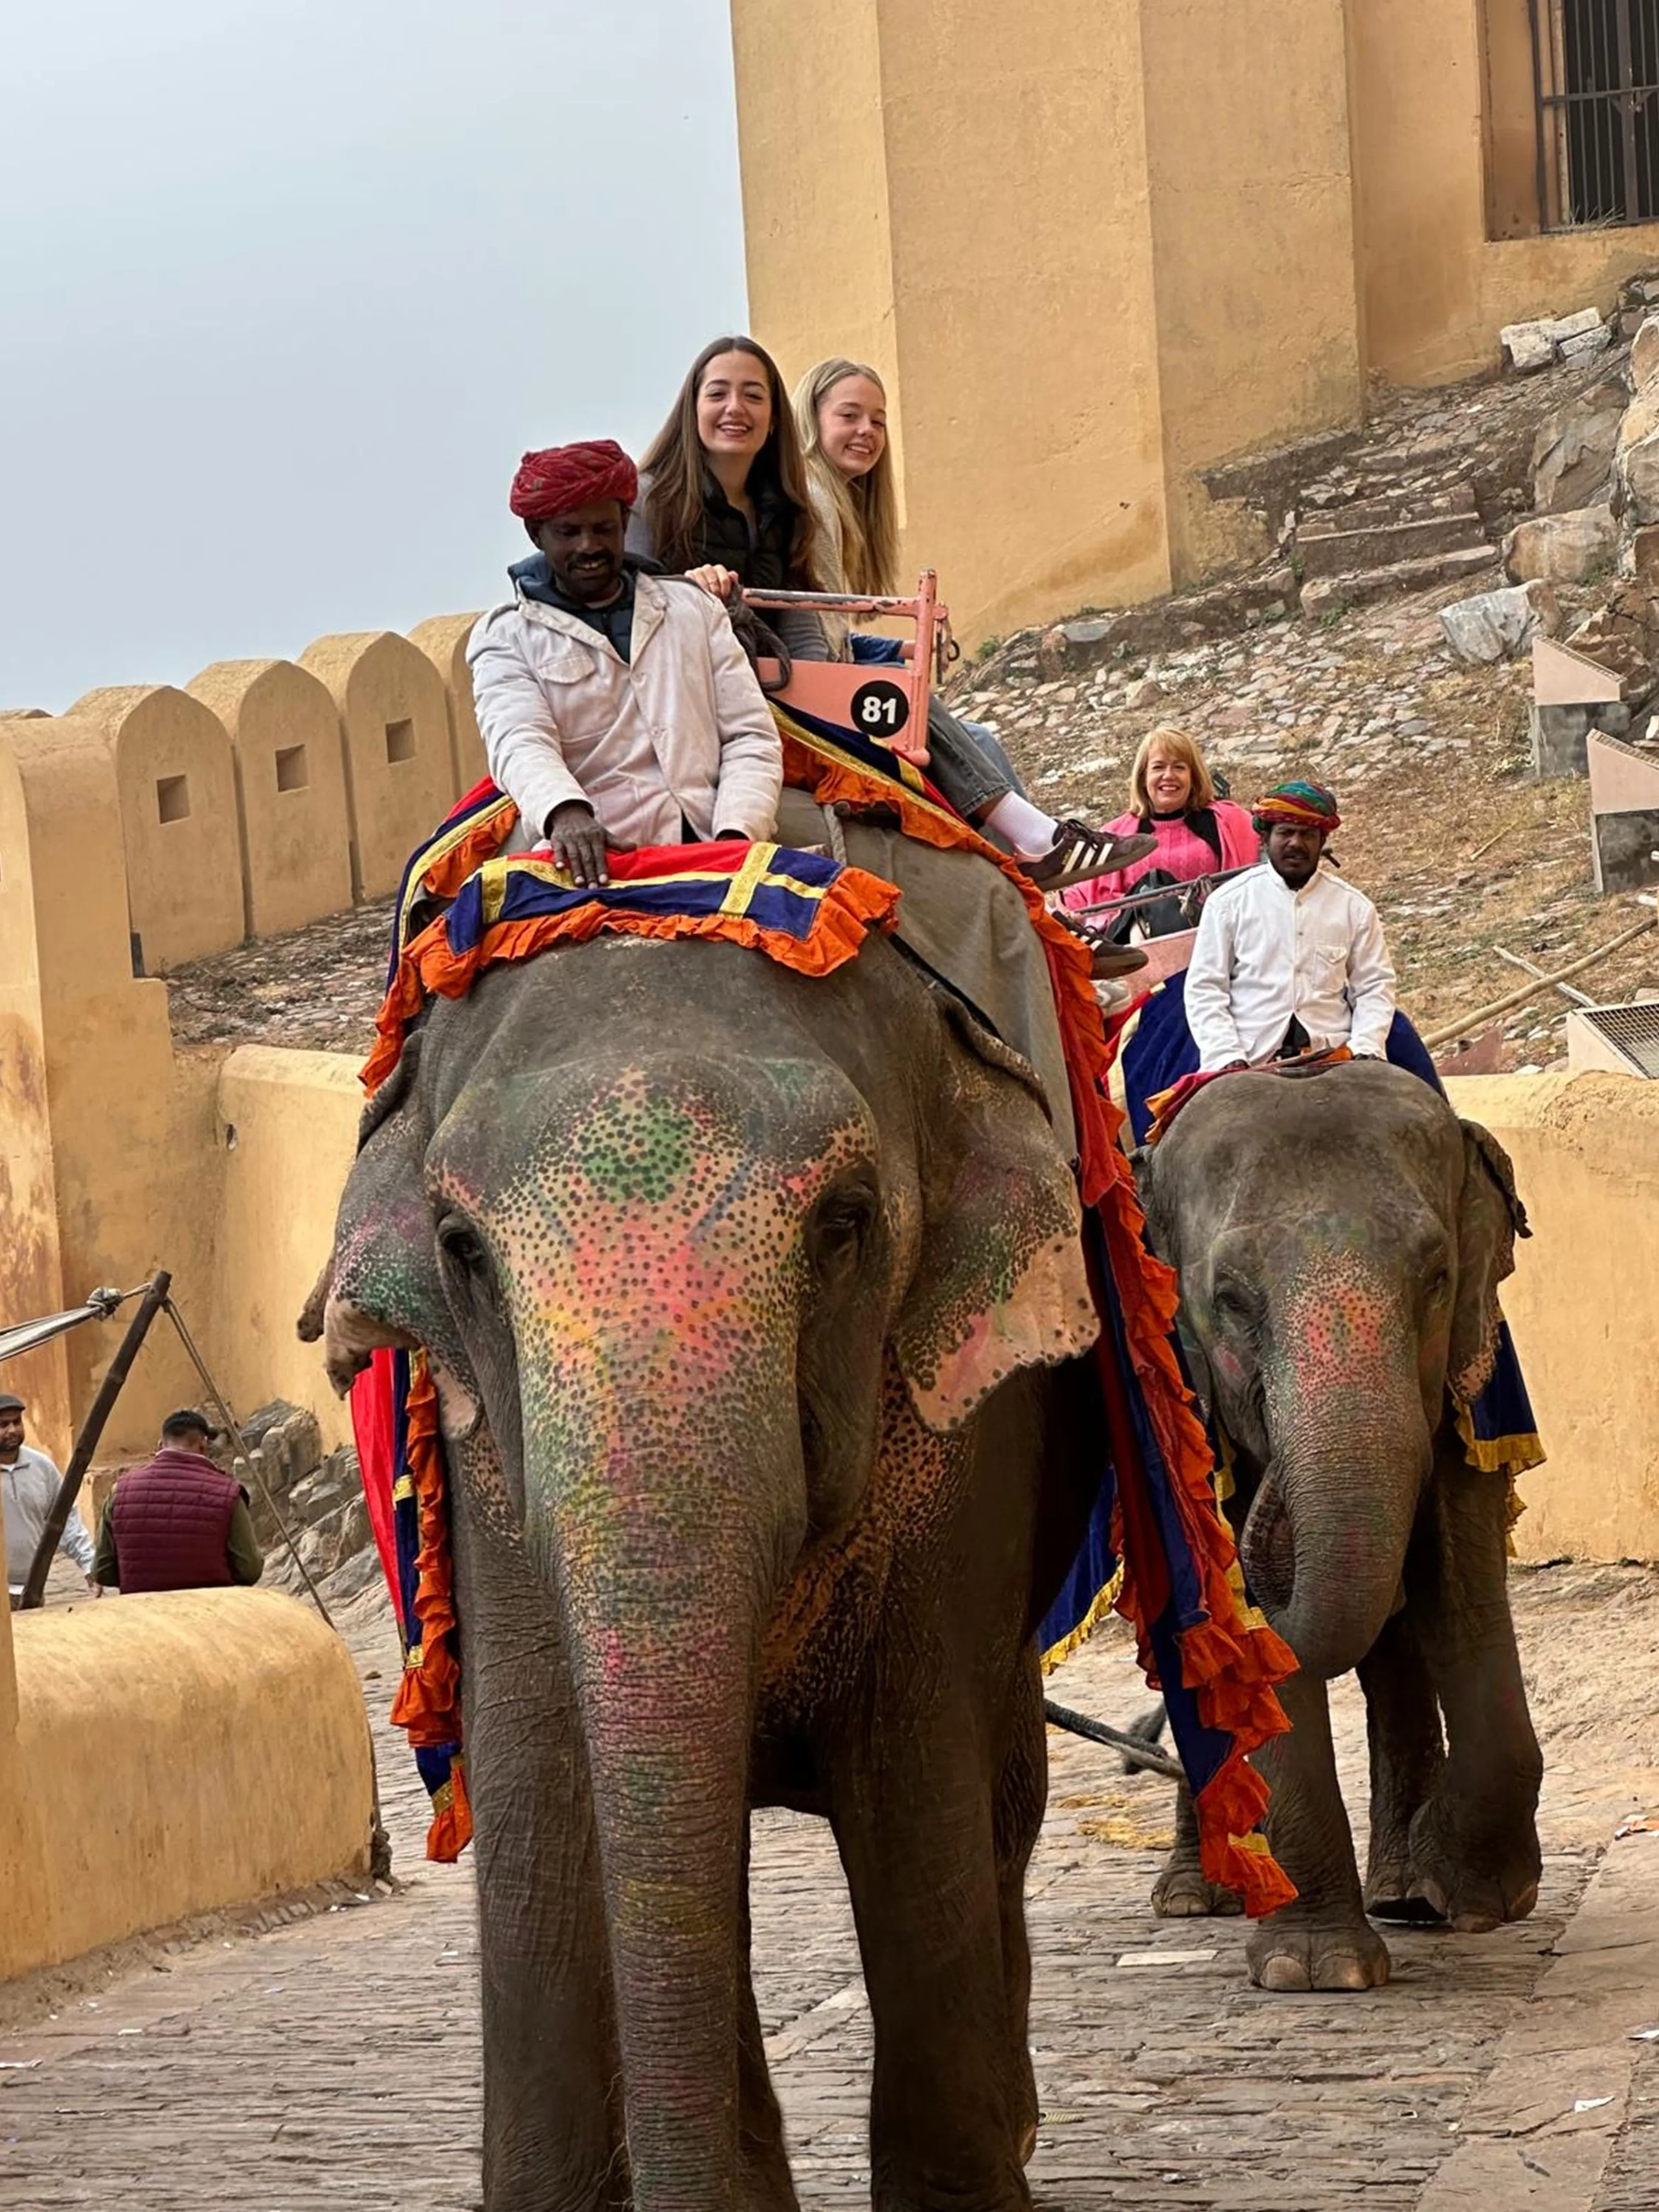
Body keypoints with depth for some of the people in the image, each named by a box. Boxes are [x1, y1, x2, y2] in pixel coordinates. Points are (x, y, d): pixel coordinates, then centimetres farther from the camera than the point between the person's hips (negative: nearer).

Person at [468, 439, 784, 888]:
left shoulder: (694, 607, 21)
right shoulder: (506, 638, 13)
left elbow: (751, 738, 14)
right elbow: (520, 746, -7)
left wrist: (735, 836, -7)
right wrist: (566, 812, -30)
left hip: (712, 859, 2)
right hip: (595, 866, -2)